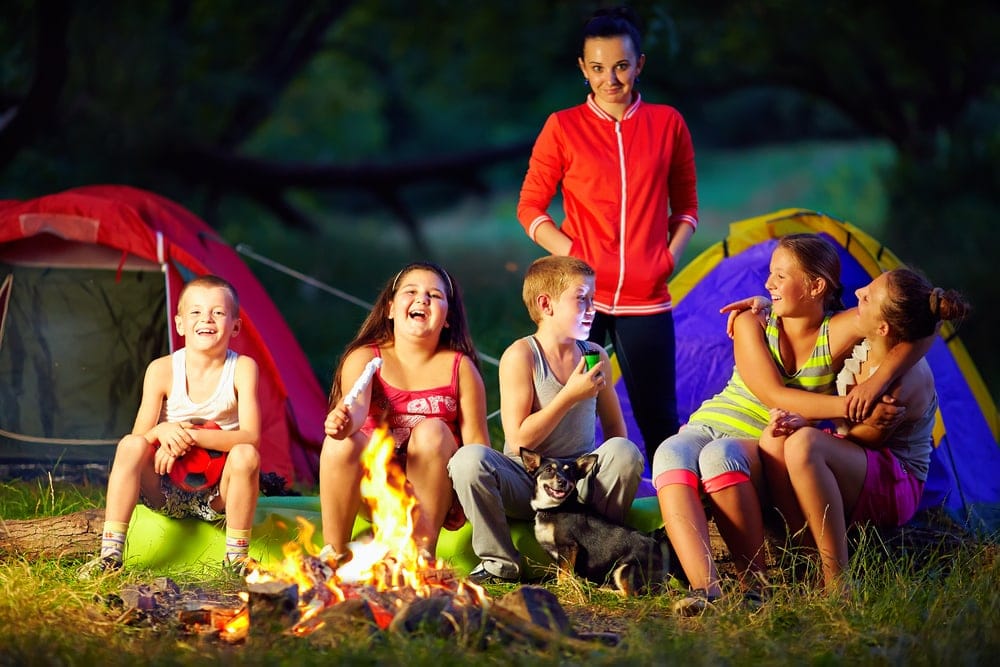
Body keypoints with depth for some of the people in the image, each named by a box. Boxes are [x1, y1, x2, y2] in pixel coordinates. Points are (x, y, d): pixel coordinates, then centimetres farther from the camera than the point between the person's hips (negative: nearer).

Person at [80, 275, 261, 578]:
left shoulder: (242, 368, -8)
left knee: (246, 455, -30)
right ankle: (110, 553, -23)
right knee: (131, 444, -25)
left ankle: (237, 554, -14)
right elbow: (139, 436, -6)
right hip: (167, 492, 1)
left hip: (217, 496, -1)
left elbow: (251, 437, -18)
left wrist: (192, 435, -30)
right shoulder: (163, 370, -5)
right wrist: (162, 431, -31)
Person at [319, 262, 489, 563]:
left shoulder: (459, 367, 2)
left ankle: (423, 553, -25)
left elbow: (476, 442, -4)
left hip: (429, 490, 0)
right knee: (342, 440, -28)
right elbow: (356, 406, -21)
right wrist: (343, 421, -46)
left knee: (432, 430, -27)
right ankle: (333, 552, -20)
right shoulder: (364, 358, 0)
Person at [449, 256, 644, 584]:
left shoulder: (596, 357, 6)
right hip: (526, 486, -3)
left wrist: (617, 466, -7)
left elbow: (614, 427, 14)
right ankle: (500, 562, -13)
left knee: (624, 452, -29)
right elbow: (520, 439, -15)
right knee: (467, 460, -33)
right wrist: (570, 396, -19)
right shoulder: (521, 356, -9)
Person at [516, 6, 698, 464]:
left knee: (659, 419, 2)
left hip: (645, 299, 1)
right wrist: (570, 255, -7)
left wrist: (670, 256, 0)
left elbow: (686, 205, 15)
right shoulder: (563, 128, 2)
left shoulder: (667, 124, 6)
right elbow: (530, 207, 6)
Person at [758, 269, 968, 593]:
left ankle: (837, 580, -34)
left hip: (895, 488, -8)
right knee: (775, 439, -21)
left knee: (803, 443, -35)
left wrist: (805, 424, -19)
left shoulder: (905, 383, -28)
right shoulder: (862, 343, -5)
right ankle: (813, 558, -21)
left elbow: (867, 439, -17)